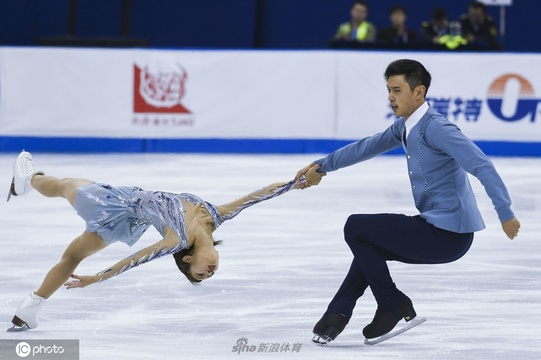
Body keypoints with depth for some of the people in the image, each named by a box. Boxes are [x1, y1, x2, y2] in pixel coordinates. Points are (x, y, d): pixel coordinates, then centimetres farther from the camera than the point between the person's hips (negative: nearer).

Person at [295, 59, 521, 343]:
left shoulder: (435, 128, -19)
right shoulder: (404, 126, 10)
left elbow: (482, 166, -26)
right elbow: (367, 147, 26)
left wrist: (506, 215, -31)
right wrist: (322, 166, 29)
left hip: (449, 234, -10)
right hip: (436, 227, 10)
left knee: (356, 227, -4)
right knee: (370, 245, 27)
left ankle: (394, 306, 5)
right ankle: (337, 316, 26)